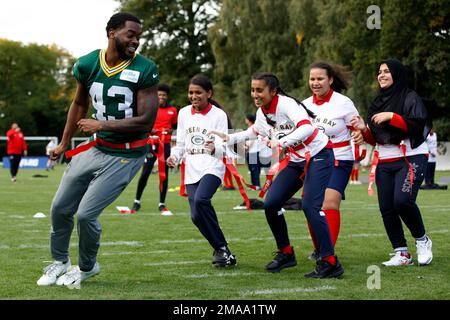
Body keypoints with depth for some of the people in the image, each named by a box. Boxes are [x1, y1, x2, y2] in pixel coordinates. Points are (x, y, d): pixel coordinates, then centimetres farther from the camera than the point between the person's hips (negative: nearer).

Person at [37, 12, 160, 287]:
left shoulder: (145, 71, -16)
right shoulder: (87, 65, -3)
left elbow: (146, 121, -18)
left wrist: (102, 125, -17)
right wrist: (64, 143, 23)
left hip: (126, 156, -5)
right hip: (96, 148, 5)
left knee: (86, 214, -10)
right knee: (61, 208, 12)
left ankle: (87, 267, 18)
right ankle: (60, 261, 37)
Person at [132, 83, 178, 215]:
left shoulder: (173, 110, 8)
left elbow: (175, 126, 17)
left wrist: (171, 130, -4)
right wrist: (149, 130, -14)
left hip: (166, 144, 2)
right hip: (151, 144, -2)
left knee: (164, 174, 3)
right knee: (145, 173, -6)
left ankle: (162, 204, 11)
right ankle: (137, 201, 7)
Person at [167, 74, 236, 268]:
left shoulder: (219, 115, -1)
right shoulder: (184, 113, 12)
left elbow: (223, 148, -6)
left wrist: (215, 148, -29)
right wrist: (174, 156, -2)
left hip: (212, 168, -5)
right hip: (191, 171, 5)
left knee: (200, 200, -30)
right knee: (196, 216, -7)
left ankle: (221, 250, -19)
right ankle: (222, 250, 12)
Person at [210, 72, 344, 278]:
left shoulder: (286, 104, -23)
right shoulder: (262, 112, 2)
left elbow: (307, 128, -39)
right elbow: (254, 132, 25)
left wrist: (282, 142, -49)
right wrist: (229, 138, 21)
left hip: (318, 155, -8)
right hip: (296, 160, 8)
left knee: (310, 206, -23)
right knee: (270, 204, 0)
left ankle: (330, 263, -17)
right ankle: (286, 253, 17)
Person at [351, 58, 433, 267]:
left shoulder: (410, 97, -3)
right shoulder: (378, 102, 17)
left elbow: (418, 125, -17)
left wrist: (391, 116, -18)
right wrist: (364, 129, -2)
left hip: (411, 158, -7)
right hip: (384, 162, 7)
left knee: (403, 200, -25)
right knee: (386, 208, -2)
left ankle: (422, 240, -2)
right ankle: (402, 254, 8)